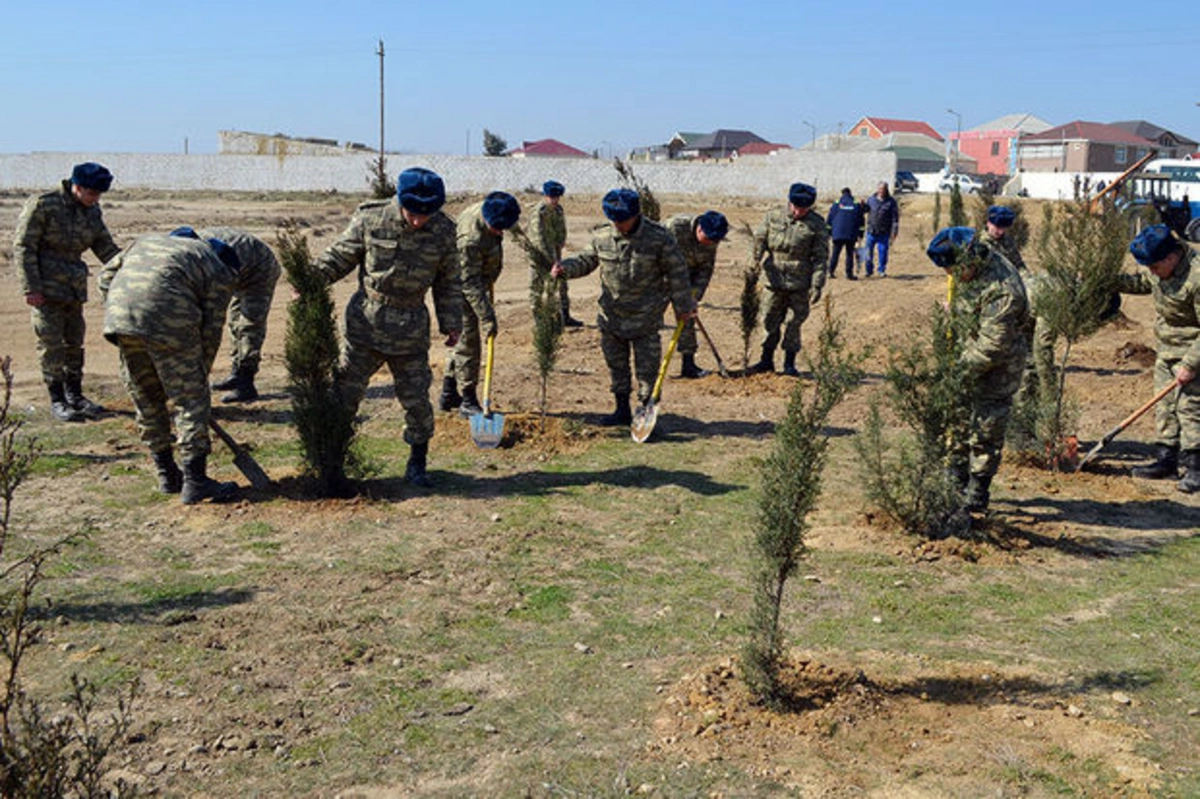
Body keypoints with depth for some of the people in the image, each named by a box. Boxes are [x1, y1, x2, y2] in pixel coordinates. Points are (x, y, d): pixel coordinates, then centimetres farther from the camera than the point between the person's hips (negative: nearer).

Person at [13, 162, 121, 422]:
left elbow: (105, 247, 9)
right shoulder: (42, 205, -12)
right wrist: (31, 288, -16)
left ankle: (74, 395, 19)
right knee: (51, 343, -4)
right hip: (45, 288, -6)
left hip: (74, 288, 6)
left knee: (74, 341, 9)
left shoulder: (92, 212, 5)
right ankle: (57, 400, 2)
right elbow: (23, 247, -11)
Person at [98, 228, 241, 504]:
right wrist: (200, 374, 16)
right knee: (190, 400, 3)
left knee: (147, 401, 16)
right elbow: (210, 329, 9)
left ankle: (167, 476, 25)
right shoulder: (218, 273, 14)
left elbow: (107, 274, 24)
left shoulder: (150, 240, 32)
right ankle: (195, 482, 3)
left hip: (120, 314, 6)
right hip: (167, 323, -6)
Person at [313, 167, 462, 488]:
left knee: (416, 399, 5)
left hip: (411, 329, 1)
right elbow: (339, 256, 0)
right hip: (365, 321, -1)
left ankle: (417, 464, 23)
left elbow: (448, 282, 6)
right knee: (345, 392, 2)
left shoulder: (443, 231, -4)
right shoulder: (370, 220, -10)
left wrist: (452, 323, 5)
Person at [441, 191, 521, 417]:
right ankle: (467, 400, 3)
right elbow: (470, 283, -32)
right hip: (462, 289, -9)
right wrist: (487, 317, -32)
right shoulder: (471, 239, -35)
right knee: (469, 341, -6)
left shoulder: (487, 211, -8)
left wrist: (489, 281, 21)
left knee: (464, 339, 16)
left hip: (478, 281, 9)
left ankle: (448, 394, 27)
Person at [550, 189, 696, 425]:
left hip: (645, 318, -4)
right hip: (611, 315, 4)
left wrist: (683, 306, 0)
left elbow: (676, 273, -4)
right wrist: (566, 268, -10)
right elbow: (587, 261, 11)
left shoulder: (658, 238, -13)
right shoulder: (601, 236, -4)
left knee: (646, 368, 3)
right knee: (616, 365, 13)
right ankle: (622, 410, 28)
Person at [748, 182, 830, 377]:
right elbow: (759, 241, 10)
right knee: (771, 321, 9)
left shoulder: (816, 225, -3)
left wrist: (817, 285, -9)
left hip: (800, 285, -2)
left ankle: (789, 363, 12)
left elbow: (820, 257, -3)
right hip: (775, 282, 2)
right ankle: (767, 359, 21)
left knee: (795, 323, 2)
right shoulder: (773, 217, 4)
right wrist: (754, 264, -3)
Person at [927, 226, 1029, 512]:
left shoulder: (1001, 292, -34)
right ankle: (957, 482, 35)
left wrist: (956, 369, -24)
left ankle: (976, 496, 14)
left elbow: (991, 347, -30)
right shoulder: (975, 266, -6)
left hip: (997, 370, -9)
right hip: (970, 354, 9)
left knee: (984, 434, 1)